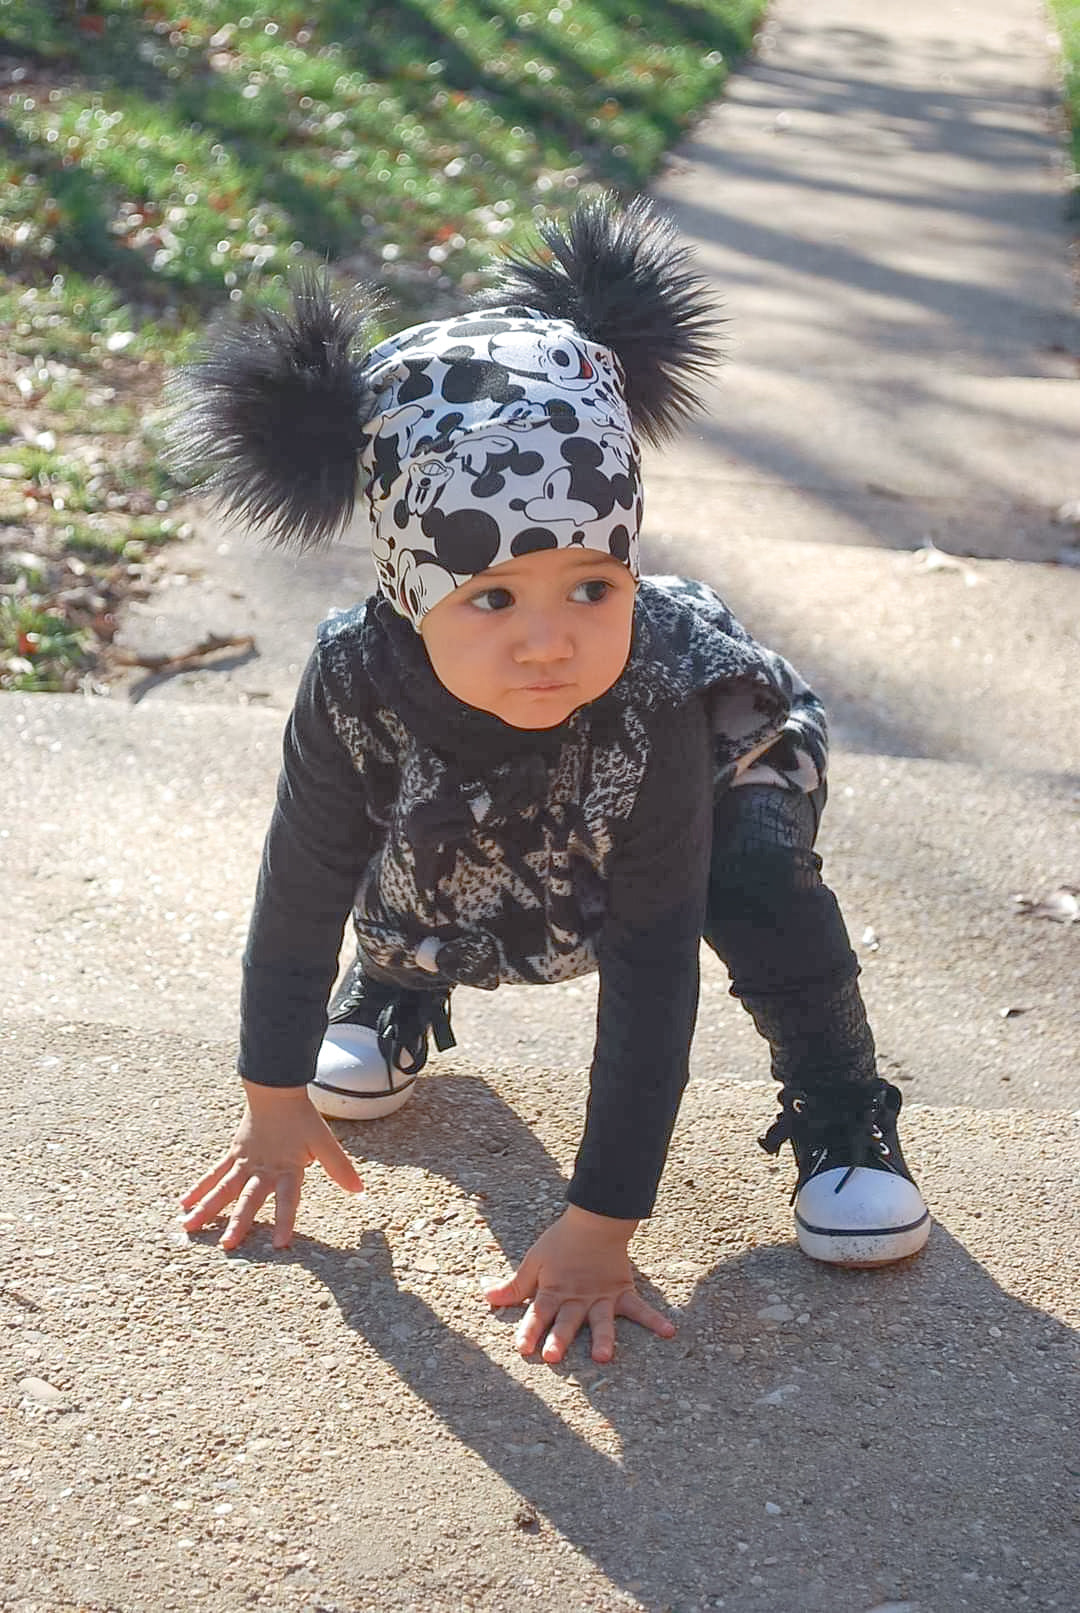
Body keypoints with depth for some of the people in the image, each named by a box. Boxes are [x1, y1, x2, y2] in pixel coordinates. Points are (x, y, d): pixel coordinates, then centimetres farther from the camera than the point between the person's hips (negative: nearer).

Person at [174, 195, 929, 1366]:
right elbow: (298, 892, -22)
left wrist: (599, 1231, -39)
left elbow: (650, 977, -41)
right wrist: (276, 1107, -10)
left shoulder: (653, 699, -44)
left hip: (719, 750, -3)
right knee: (392, 862, -16)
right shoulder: (360, 679, -38)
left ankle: (841, 1117, -3)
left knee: (759, 886, -29)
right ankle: (395, 998, 20)